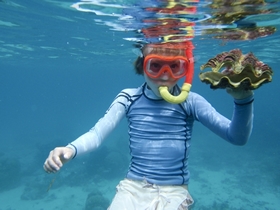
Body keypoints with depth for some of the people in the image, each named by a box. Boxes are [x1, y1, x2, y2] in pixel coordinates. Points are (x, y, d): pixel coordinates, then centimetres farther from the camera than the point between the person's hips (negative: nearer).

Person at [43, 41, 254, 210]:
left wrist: (243, 100, -34)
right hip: (133, 188, 1)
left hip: (174, 193, -1)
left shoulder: (190, 102, -9)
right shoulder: (129, 98, -4)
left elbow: (237, 137, -15)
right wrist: (70, 149, -30)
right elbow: (97, 133, -9)